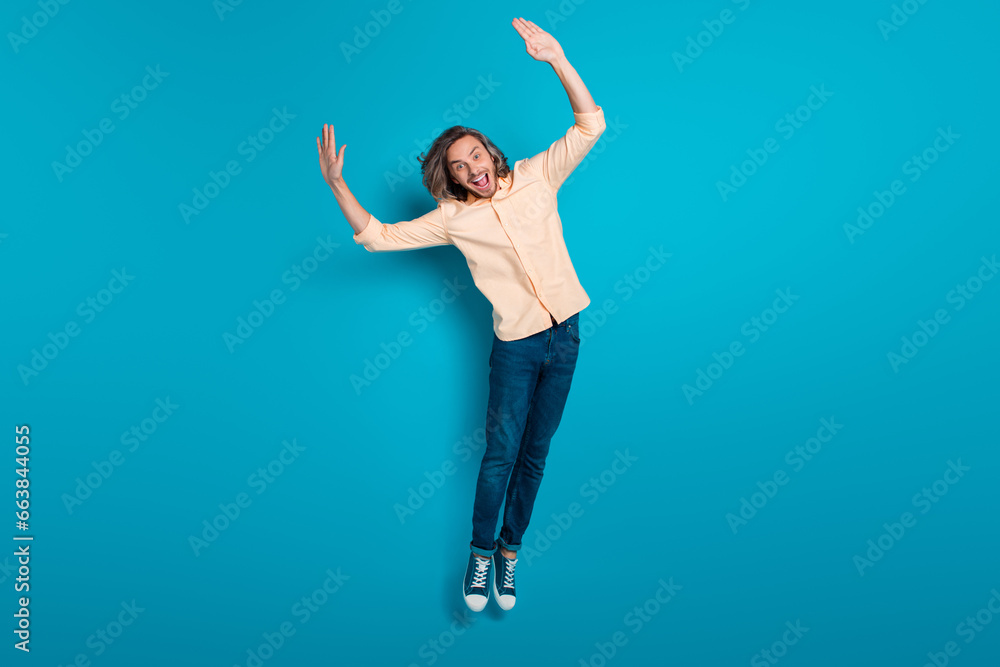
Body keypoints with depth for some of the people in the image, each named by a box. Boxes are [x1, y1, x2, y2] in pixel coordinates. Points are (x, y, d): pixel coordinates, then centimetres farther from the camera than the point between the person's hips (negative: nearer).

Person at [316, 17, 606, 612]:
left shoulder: (536, 177, -1)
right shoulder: (454, 217, -4)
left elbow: (591, 124, -7)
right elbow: (377, 236, -4)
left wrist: (557, 58, -18)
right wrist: (337, 184, -17)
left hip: (566, 337, 2)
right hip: (516, 346, -2)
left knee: (535, 454, 12)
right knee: (501, 453, 3)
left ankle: (510, 552, 28)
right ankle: (481, 553, 23)